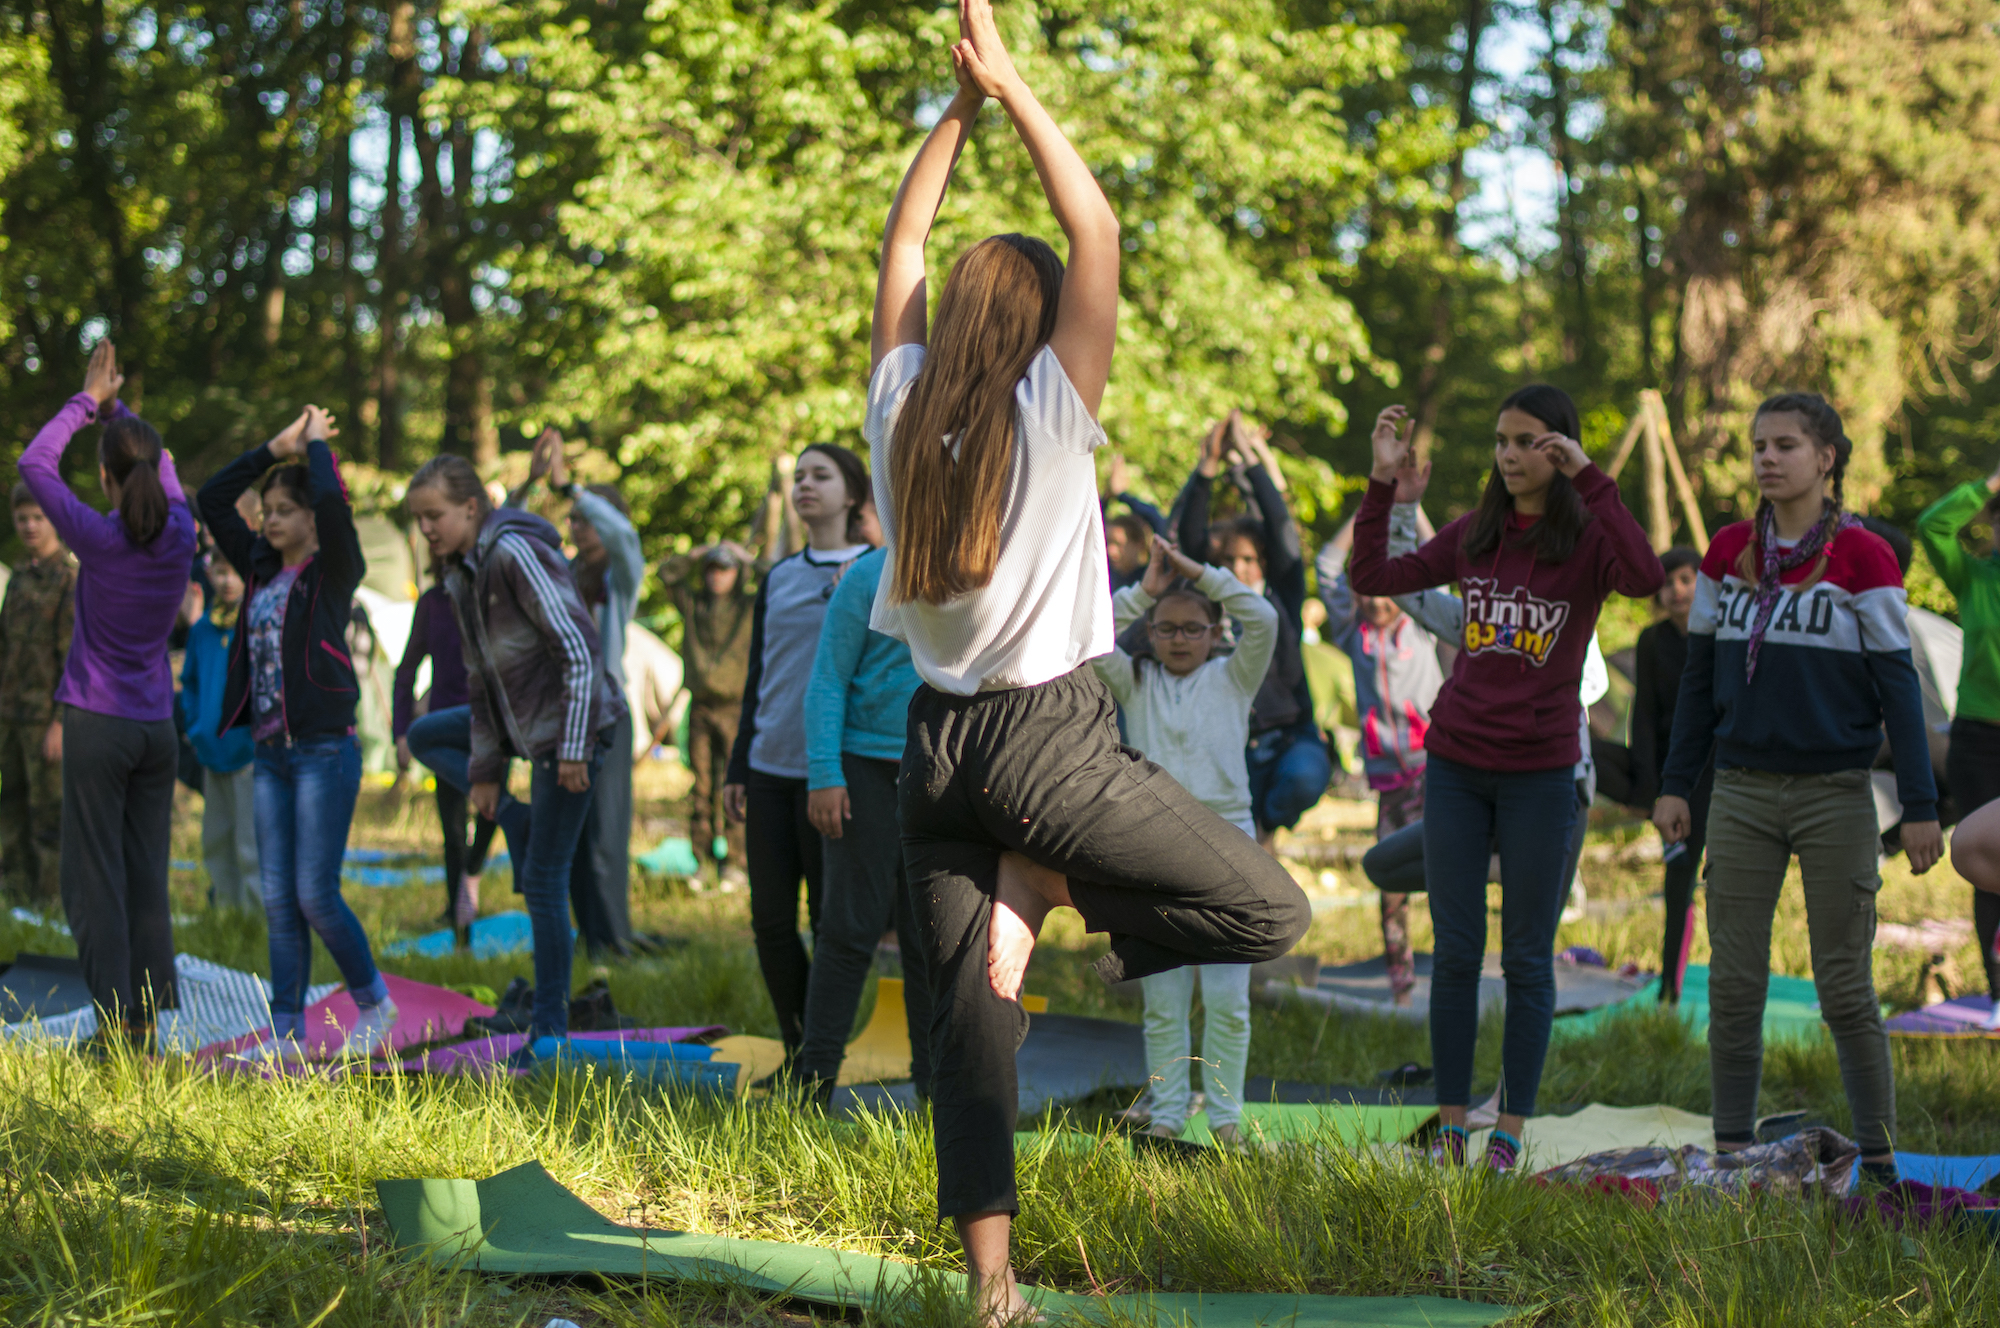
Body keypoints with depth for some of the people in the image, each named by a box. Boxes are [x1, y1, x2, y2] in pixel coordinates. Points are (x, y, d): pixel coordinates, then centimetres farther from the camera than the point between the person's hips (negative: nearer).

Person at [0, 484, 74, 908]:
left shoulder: (73, 578, -8)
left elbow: (78, 657, -14)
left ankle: (52, 903, -1)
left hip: (47, 717, -8)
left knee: (50, 813, -5)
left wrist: (61, 722, -18)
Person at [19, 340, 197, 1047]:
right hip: (158, 725, 5)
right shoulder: (179, 533, -1)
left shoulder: (98, 538, -14)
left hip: (98, 724, -5)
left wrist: (88, 401, 5)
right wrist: (115, 408, 21)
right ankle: (148, 1022, 8)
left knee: (94, 880, -2)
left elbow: (34, 464, -2)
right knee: (146, 877, 8)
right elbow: (164, 468, 20)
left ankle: (115, 1020, -6)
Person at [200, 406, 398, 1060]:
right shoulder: (263, 571, 12)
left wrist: (317, 445, -6)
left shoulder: (334, 571, -5)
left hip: (325, 751, -7)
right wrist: (277, 448, 6)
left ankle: (375, 1004, 10)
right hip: (272, 754, 7)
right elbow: (212, 499, 10)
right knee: (278, 901, 5)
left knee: (316, 896, -8)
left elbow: (331, 501, -23)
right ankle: (285, 1036, 7)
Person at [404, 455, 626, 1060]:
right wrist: (485, 771, 14)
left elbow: (579, 648, -23)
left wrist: (574, 748, -23)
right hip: (524, 721, 9)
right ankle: (518, 822, 10)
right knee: (425, 736, 22)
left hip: (573, 724, -9)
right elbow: (483, 677, 15)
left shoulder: (517, 555, -20)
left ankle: (549, 1033, 1)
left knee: (543, 880, -7)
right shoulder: (461, 578, 8)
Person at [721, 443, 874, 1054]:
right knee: (771, 920, 2)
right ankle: (797, 1054, 13)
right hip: (770, 768, 5)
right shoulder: (778, 579, 16)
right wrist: (737, 769, 16)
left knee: (830, 921, -1)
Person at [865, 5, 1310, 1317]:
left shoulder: (903, 412, 3)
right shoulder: (1048, 417, -9)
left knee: (970, 1011, 6)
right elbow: (1098, 231, -10)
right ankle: (1044, 889, -7)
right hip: (1052, 737, -6)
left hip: (938, 745, 6)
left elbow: (902, 248, 14)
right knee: (1271, 909, 2)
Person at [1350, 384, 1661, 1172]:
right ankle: (1450, 1128, 12)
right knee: (1455, 954, 6)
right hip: (1456, 765, 3)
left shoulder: (1588, 539, -5)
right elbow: (1372, 579, 10)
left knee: (1527, 959, 3)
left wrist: (1588, 479, -26)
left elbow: (1644, 577, -27)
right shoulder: (1473, 536, 7)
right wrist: (1383, 485, 0)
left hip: (1539, 774, -3)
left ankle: (1510, 1135, 9)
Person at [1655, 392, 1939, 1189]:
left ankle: (1879, 1158, 8)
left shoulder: (1863, 558, -4)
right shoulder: (1728, 553, 7)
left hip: (1834, 794, -4)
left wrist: (1920, 807, -7)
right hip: (1743, 792, 4)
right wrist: (1676, 784, 10)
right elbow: (1700, 675, 14)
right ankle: (1731, 1149, 9)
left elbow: (1897, 685, -4)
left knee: (1844, 988, -1)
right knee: (1733, 981, 2)